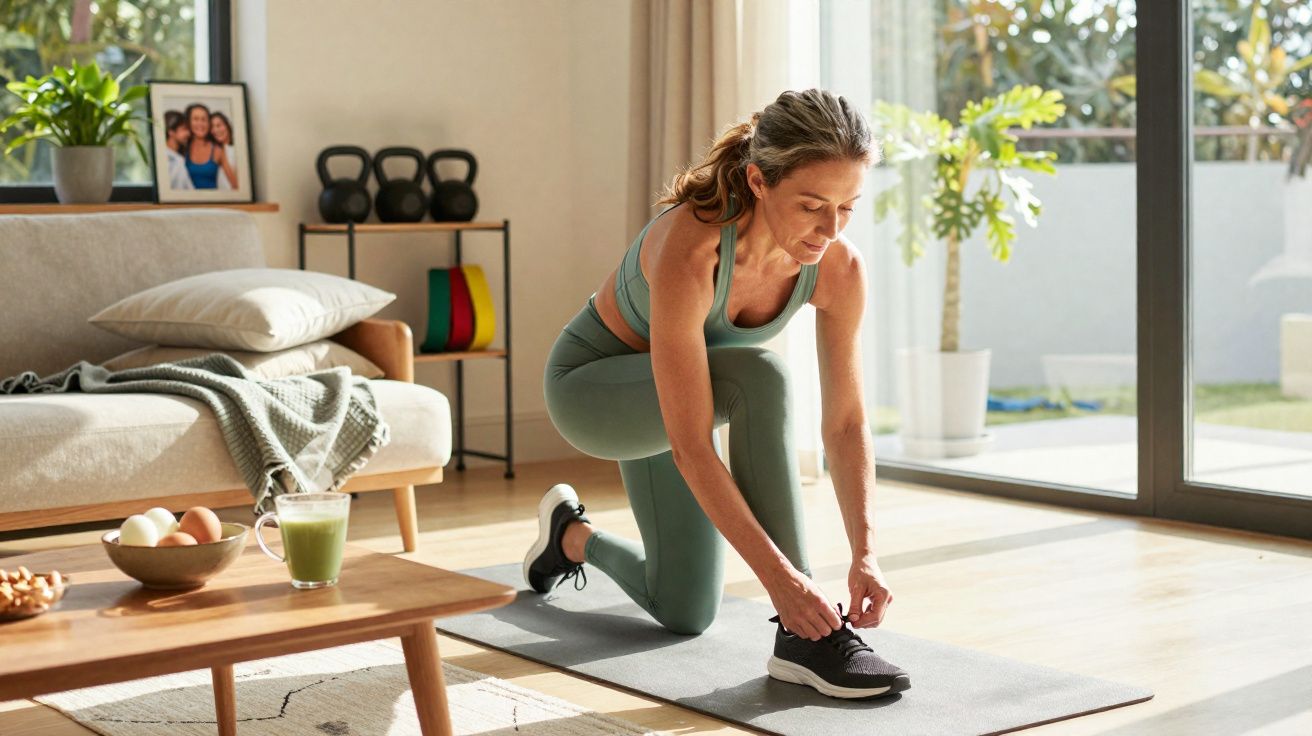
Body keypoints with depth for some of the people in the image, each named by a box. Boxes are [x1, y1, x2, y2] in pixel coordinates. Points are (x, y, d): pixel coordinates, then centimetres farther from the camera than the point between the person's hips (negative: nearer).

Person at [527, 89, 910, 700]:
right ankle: (804, 637, -27)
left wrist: (864, 553, -26)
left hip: (661, 400, 6)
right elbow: (690, 447, -41)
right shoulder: (690, 252, -40)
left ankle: (574, 536, 43)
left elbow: (846, 422, -15)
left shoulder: (839, 269, -23)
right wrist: (780, 576, -44)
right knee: (758, 378, -36)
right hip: (590, 386, -6)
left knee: (683, 614, 12)